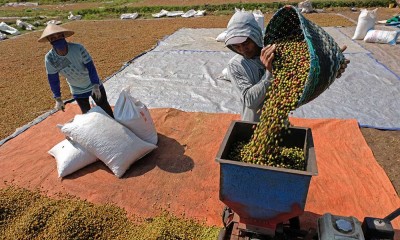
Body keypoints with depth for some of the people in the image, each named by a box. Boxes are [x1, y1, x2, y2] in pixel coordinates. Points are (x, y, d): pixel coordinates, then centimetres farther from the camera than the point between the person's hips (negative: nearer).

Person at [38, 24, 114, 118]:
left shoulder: (78, 48, -27)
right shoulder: (49, 58, -20)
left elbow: (90, 67, -21)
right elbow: (53, 79, -9)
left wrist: (96, 86, -24)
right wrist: (58, 99, -8)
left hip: (93, 85, -2)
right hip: (77, 91, 2)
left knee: (105, 108, 13)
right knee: (86, 113, 15)